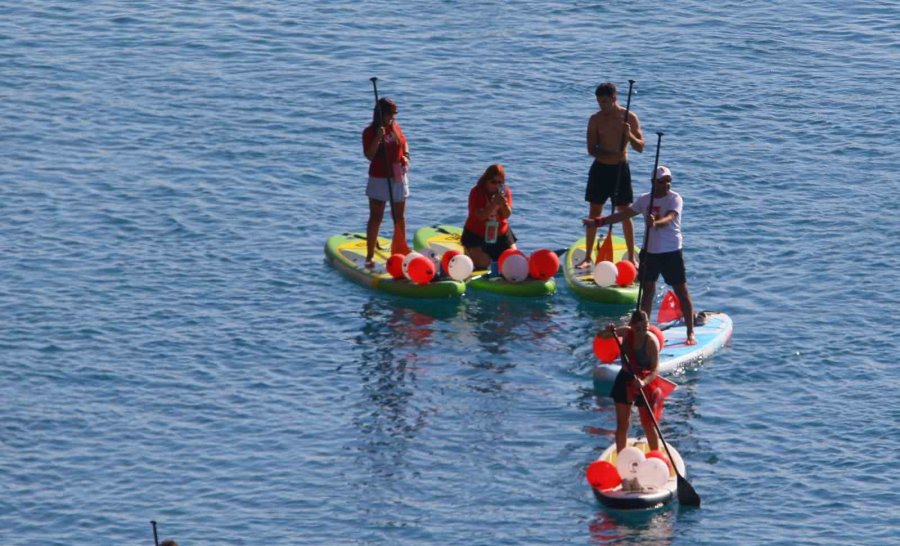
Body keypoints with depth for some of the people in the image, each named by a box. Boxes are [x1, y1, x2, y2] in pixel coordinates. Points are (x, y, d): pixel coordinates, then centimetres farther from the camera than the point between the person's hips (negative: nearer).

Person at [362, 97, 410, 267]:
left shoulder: (395, 127, 7)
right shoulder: (370, 132, -11)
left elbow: (404, 143, 19)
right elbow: (369, 155, -20)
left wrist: (406, 156, 0)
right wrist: (378, 138, -31)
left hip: (398, 177, 6)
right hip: (379, 179, -6)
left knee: (400, 217, 12)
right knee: (376, 218, -3)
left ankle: (401, 251, 23)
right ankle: (369, 256, 0)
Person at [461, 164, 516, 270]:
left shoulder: (506, 192, -5)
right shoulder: (476, 193, -16)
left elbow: (507, 215, -15)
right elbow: (480, 216, -26)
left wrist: (503, 203, -35)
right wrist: (494, 204, -38)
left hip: (501, 234, 4)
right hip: (476, 235, -4)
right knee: (482, 264, -10)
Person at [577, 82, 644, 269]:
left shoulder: (629, 118, -2)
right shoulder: (596, 120, 0)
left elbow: (640, 147, -2)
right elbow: (591, 149, -5)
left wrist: (629, 136, -23)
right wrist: (612, 154, -22)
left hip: (621, 169, -1)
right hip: (600, 169, 1)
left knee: (625, 214, 3)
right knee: (594, 213, 3)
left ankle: (631, 257, 12)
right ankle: (588, 257, 10)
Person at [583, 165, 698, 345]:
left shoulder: (675, 199, -10)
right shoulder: (645, 199, 7)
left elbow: (669, 218, -27)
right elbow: (624, 214, 13)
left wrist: (656, 223, -49)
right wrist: (598, 222, 10)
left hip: (672, 251, -6)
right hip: (649, 250, 6)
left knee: (682, 291, -3)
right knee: (647, 290, 11)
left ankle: (690, 333, -1)